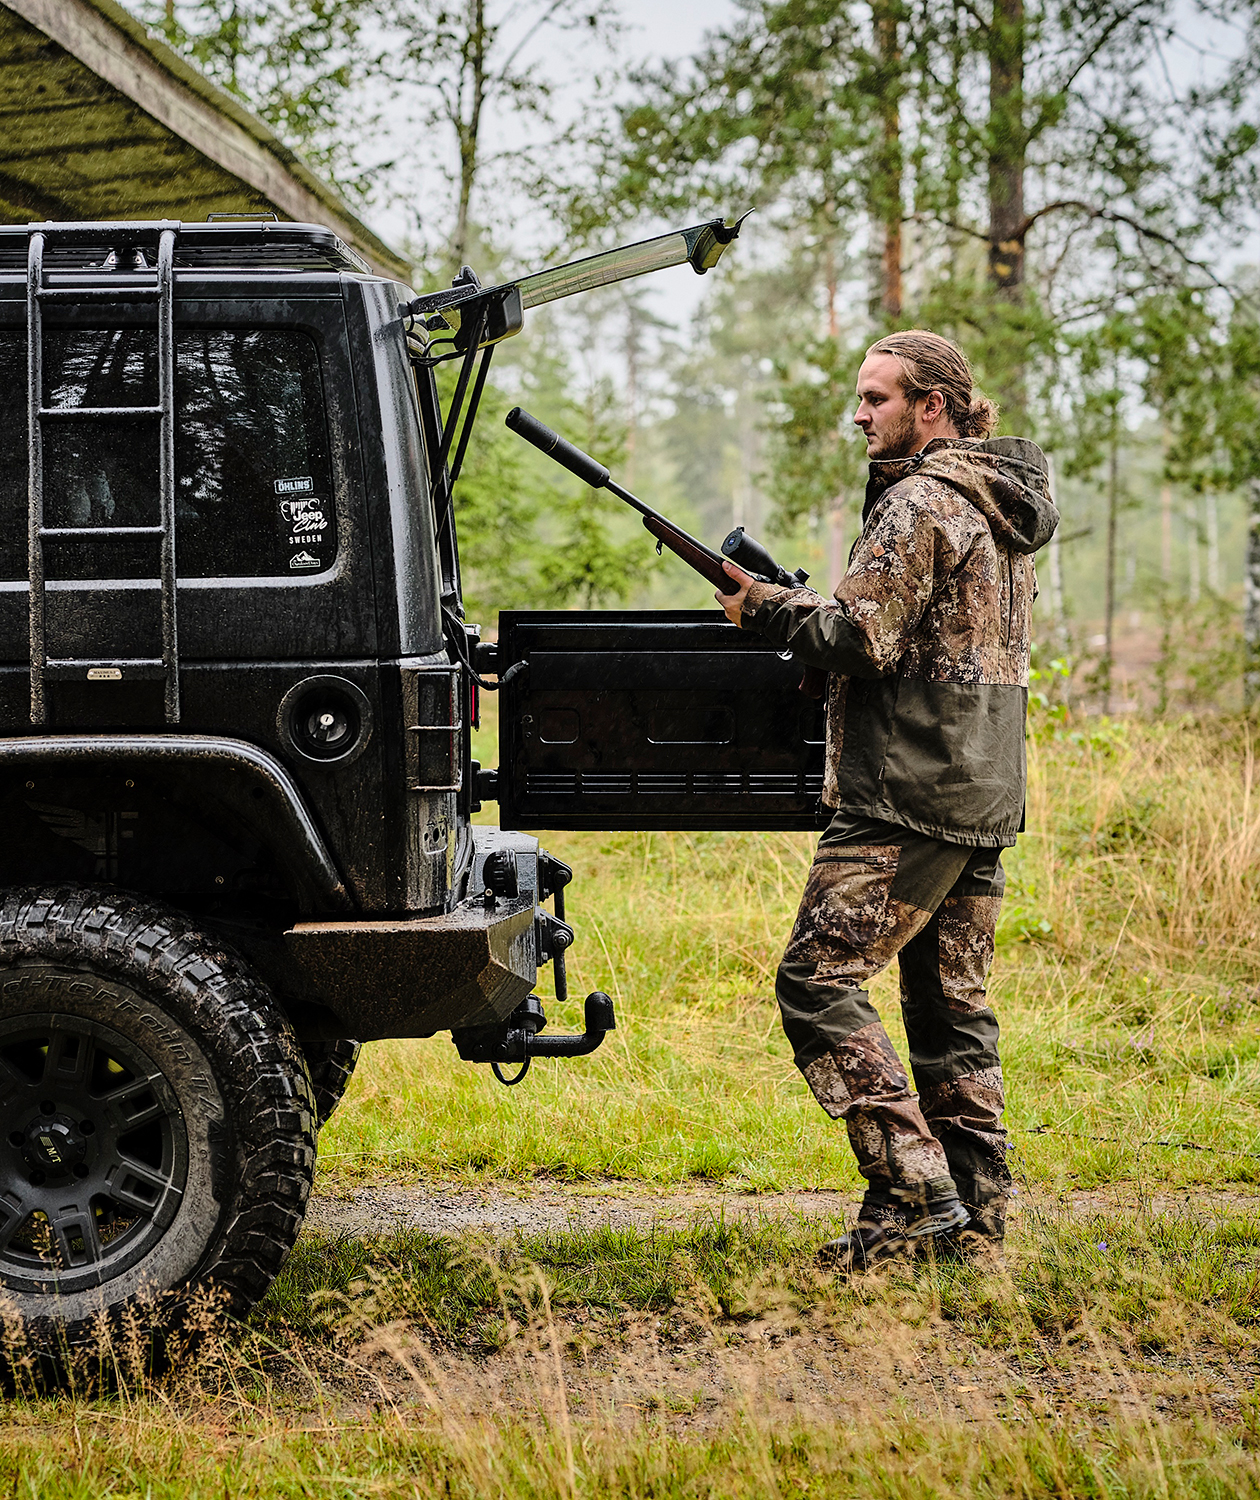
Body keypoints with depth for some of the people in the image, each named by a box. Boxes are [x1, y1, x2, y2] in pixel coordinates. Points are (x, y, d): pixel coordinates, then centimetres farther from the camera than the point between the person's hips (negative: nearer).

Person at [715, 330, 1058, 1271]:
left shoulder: (920, 503, -12)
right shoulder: (1004, 507, 19)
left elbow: (861, 638, -18)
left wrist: (764, 606, -2)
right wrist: (798, 613, 16)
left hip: (908, 796, -10)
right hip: (986, 796, 10)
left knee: (820, 982, -8)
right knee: (952, 1002, 12)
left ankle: (914, 1196, -13)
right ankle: (977, 1215, 12)